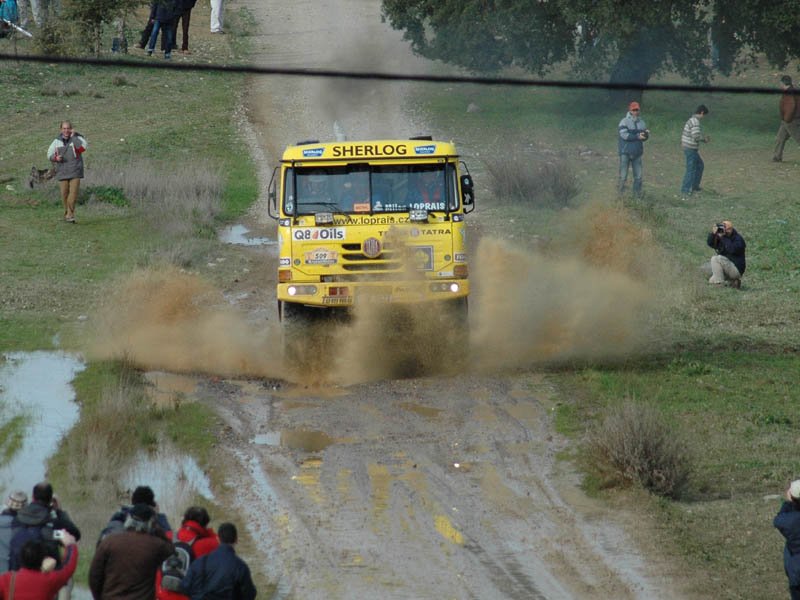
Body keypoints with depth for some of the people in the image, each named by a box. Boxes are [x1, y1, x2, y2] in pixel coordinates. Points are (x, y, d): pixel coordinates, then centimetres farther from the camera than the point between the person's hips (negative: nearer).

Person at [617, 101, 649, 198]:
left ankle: (637, 195, 15)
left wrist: (646, 134, -14)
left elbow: (645, 138, 10)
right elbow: (624, 135, -18)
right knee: (623, 176, -1)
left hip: (637, 153, 5)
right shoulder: (624, 122, -6)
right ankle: (621, 196, 5)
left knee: (638, 176, 7)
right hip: (625, 153, -5)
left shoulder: (641, 122, 11)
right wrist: (637, 136, -21)